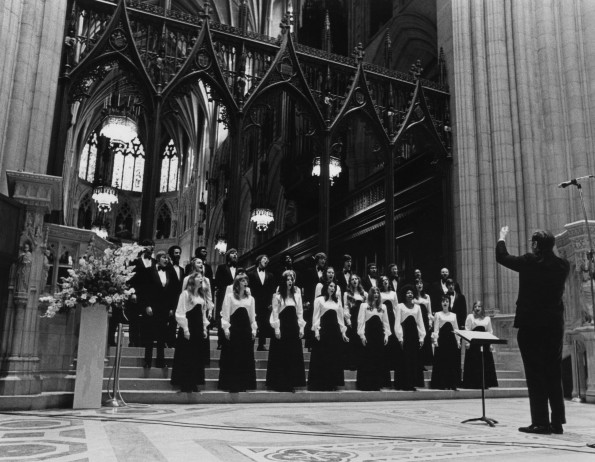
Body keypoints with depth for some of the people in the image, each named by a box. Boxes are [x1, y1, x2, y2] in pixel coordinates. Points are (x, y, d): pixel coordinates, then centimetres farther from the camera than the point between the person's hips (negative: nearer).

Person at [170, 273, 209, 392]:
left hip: (199, 329, 7)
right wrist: (185, 329, -14)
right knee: (186, 357, -1)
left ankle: (194, 383, 15)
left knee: (197, 357, 8)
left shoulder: (202, 296, 14)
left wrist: (204, 329, 11)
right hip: (188, 328, -7)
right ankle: (184, 384, 7)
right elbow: (180, 313, -10)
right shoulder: (185, 294, -7)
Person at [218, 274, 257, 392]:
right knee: (232, 357, -2)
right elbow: (225, 314, -3)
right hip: (233, 328, -4)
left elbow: (252, 316, 14)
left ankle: (243, 384, 12)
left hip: (246, 329, 4)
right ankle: (231, 384, 5)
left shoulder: (250, 298, 12)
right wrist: (226, 328, -11)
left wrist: (254, 329, 7)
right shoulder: (229, 296, 1)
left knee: (245, 357, 5)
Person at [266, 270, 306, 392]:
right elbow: (275, 312, -5)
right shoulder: (277, 295, -2)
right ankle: (279, 383, 7)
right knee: (280, 355, 0)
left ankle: (291, 383, 11)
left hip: (294, 327, 4)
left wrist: (301, 327, 4)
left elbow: (300, 311, 10)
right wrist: (276, 328, -12)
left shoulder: (297, 294, 9)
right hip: (282, 326, -4)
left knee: (294, 355, 4)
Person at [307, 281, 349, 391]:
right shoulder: (319, 300, 2)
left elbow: (340, 318, 16)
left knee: (334, 357, 4)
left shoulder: (337, 302, 14)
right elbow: (316, 316, -2)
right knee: (321, 357, -4)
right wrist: (316, 330, -12)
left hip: (335, 330, 4)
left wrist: (343, 332, 10)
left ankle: (331, 383, 11)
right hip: (323, 329, -4)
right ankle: (319, 383, 2)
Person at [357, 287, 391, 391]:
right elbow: (361, 321, -4)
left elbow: (386, 322, 13)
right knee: (367, 358, -3)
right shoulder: (364, 306, 1)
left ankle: (377, 383, 10)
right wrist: (362, 335, -11)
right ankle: (365, 384, 3)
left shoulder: (383, 307, 12)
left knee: (379, 358, 3)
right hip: (368, 334, -3)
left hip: (379, 334, 4)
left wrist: (386, 334, 4)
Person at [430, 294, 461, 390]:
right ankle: (442, 383, 1)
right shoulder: (438, 314, 4)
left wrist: (458, 340, 6)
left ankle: (452, 384, 8)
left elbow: (456, 329, 14)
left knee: (453, 361, 1)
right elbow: (436, 328, -2)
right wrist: (435, 339, -13)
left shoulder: (453, 315, 14)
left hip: (452, 339, 3)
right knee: (442, 361, -4)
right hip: (442, 338, -3)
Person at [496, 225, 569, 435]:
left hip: (530, 325, -4)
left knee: (535, 374, 0)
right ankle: (557, 422, 15)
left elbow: (502, 257, 5)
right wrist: (549, 248, 29)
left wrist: (502, 238, 24)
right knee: (554, 373, 11)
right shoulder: (562, 265, 1)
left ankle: (540, 422, 1)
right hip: (554, 325, 5)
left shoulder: (528, 262, -10)